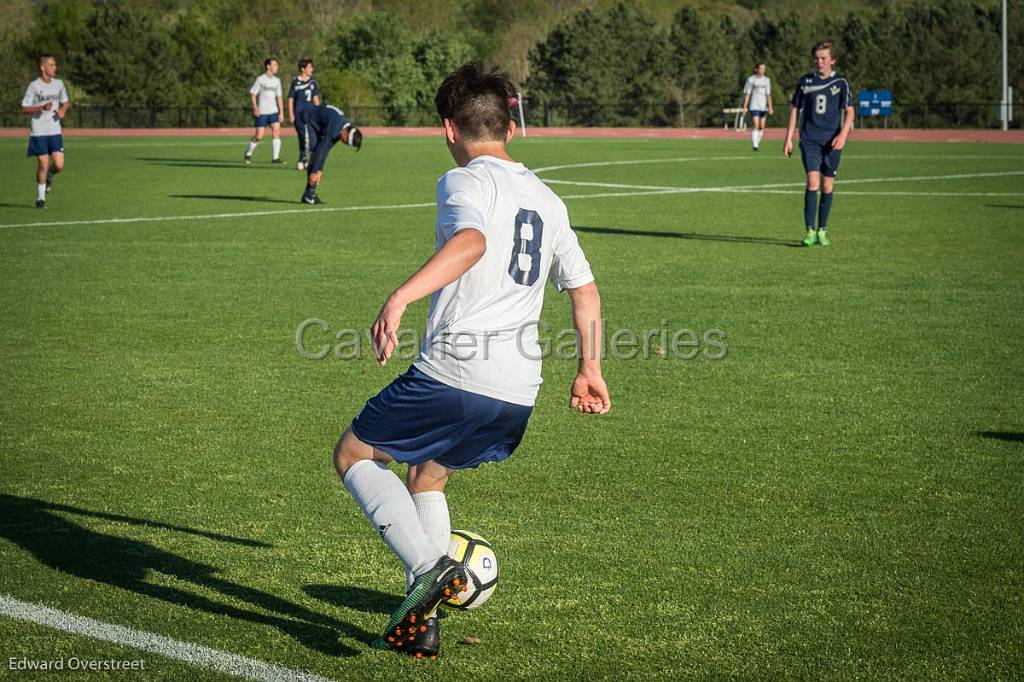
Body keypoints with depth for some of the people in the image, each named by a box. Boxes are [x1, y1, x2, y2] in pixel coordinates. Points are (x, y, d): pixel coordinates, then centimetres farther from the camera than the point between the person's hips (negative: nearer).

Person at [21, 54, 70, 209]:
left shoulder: (58, 83, 6)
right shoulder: (34, 86, -7)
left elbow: (66, 102, 21)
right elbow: (24, 109, -6)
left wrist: (63, 110, -2)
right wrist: (42, 108, -21)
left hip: (55, 131, 4)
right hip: (39, 132, -4)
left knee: (59, 165, -5)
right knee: (43, 165, -5)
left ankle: (49, 176, 30)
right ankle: (40, 198, 9)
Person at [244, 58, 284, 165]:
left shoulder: (277, 80, 10)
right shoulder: (260, 79, -6)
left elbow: (279, 97, 14)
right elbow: (252, 93, -5)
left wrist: (281, 112, 8)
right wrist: (255, 108, -16)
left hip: (273, 112, 5)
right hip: (261, 112, -5)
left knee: (277, 132, -10)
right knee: (259, 136, -5)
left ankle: (275, 157, -6)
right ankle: (248, 154, 18)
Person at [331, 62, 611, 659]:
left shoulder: (465, 181, -4)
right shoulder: (548, 200, 19)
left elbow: (471, 241, -27)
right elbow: (585, 291, 26)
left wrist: (401, 296, -38)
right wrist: (590, 372, 36)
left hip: (452, 375, -7)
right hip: (519, 395, 7)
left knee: (353, 455, 12)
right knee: (427, 479, 27)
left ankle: (429, 566, -9)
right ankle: (422, 622, 17)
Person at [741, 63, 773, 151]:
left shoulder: (766, 80, 9)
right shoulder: (751, 80, 0)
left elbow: (768, 94, 6)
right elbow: (747, 94, 1)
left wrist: (770, 107, -2)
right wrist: (745, 107, -2)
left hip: (764, 106, 4)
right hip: (754, 106, -4)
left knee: (762, 127, 6)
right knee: (756, 125, -15)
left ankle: (757, 142, 22)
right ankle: (755, 145, -15)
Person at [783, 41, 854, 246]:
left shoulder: (841, 83, 3)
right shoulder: (805, 81, 6)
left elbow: (849, 111, 1)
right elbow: (795, 109, 11)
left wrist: (843, 135, -15)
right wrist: (788, 139, 6)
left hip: (832, 142, 0)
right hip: (809, 140, 0)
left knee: (827, 185, 5)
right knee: (812, 182, -14)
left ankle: (822, 231, 16)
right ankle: (810, 231, -14)